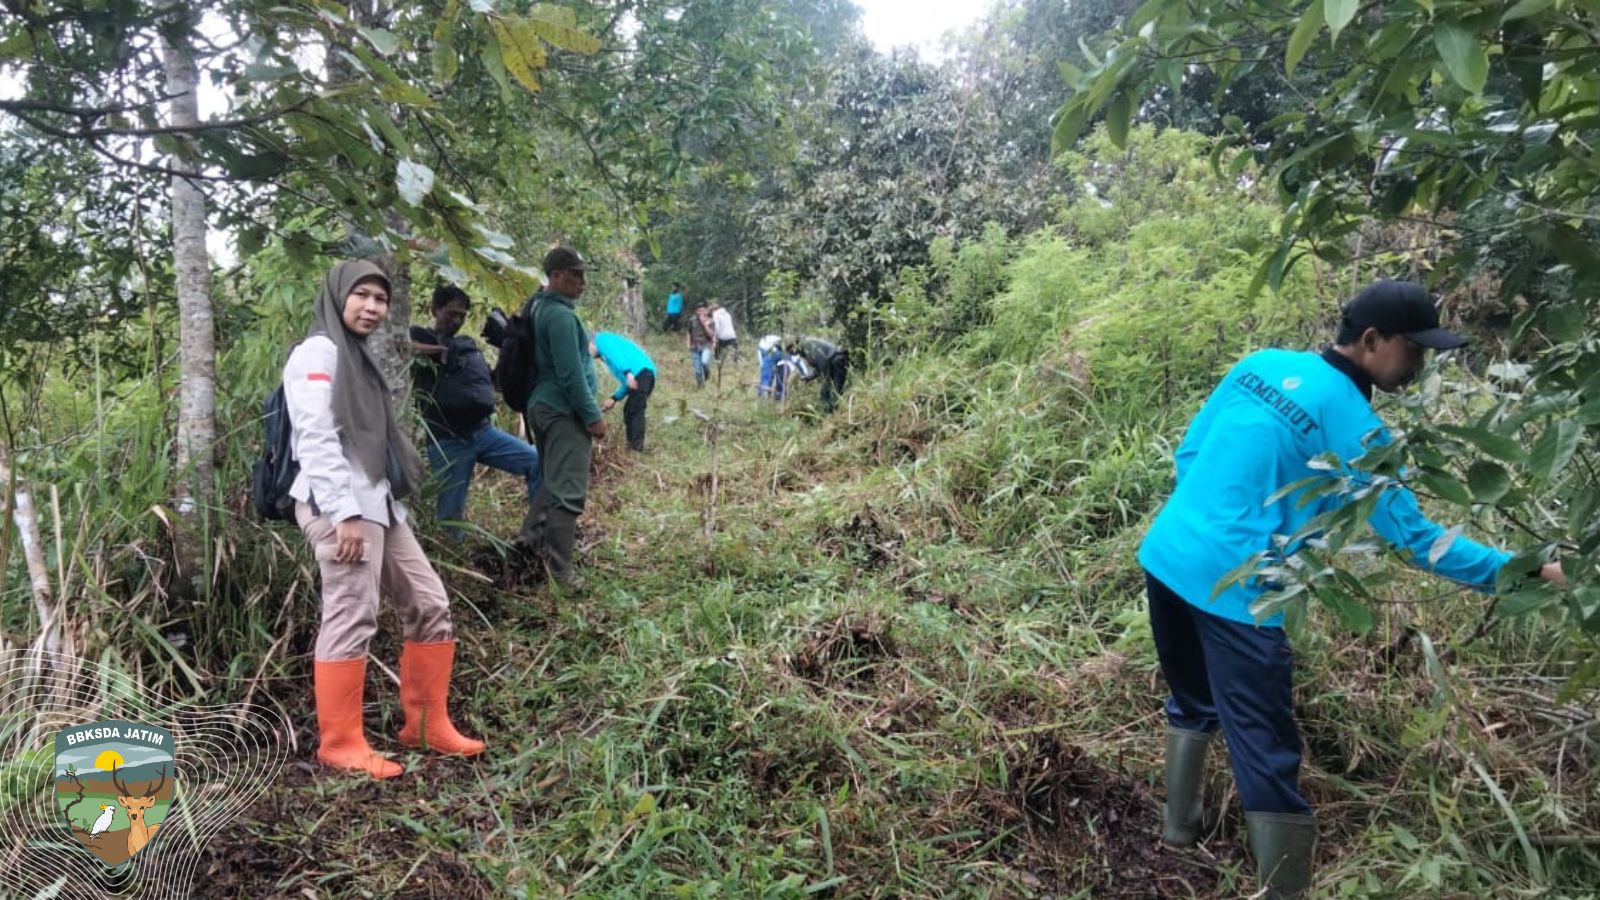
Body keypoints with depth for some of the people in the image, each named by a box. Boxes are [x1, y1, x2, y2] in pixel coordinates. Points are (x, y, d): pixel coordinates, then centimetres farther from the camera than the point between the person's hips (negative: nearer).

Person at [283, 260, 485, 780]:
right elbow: (317, 439, -16)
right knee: (351, 621, -8)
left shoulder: (357, 356, 24)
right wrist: (345, 514, -22)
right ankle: (340, 744, 4)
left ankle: (427, 726, 18)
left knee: (429, 606, 9)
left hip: (378, 503, 10)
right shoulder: (320, 352, -6)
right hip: (339, 506, -10)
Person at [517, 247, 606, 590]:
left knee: (554, 479, 23)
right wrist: (593, 415, -16)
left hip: (544, 405, 11)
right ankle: (559, 565, -8)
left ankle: (532, 534, 32)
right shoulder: (560, 314, -18)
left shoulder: (541, 307, 15)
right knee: (569, 488, -9)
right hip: (564, 410, -11)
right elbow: (571, 373, -21)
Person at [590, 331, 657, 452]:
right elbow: (626, 382, 30)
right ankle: (633, 445, 16)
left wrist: (627, 373, -23)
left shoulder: (601, 339, 11)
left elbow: (616, 354, -11)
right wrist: (614, 398, 26)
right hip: (647, 373, 10)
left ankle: (636, 447, -10)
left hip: (640, 372, -10)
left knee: (635, 411, -9)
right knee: (629, 411, 16)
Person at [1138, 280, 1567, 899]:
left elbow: (1189, 454, 15)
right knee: (1267, 755, 1)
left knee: (1193, 704, 28)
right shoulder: (1350, 423, -9)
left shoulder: (1260, 364, 9)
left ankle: (1179, 825, 41)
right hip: (1232, 591, -8)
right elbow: (1411, 537, -7)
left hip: (1165, 558, 8)